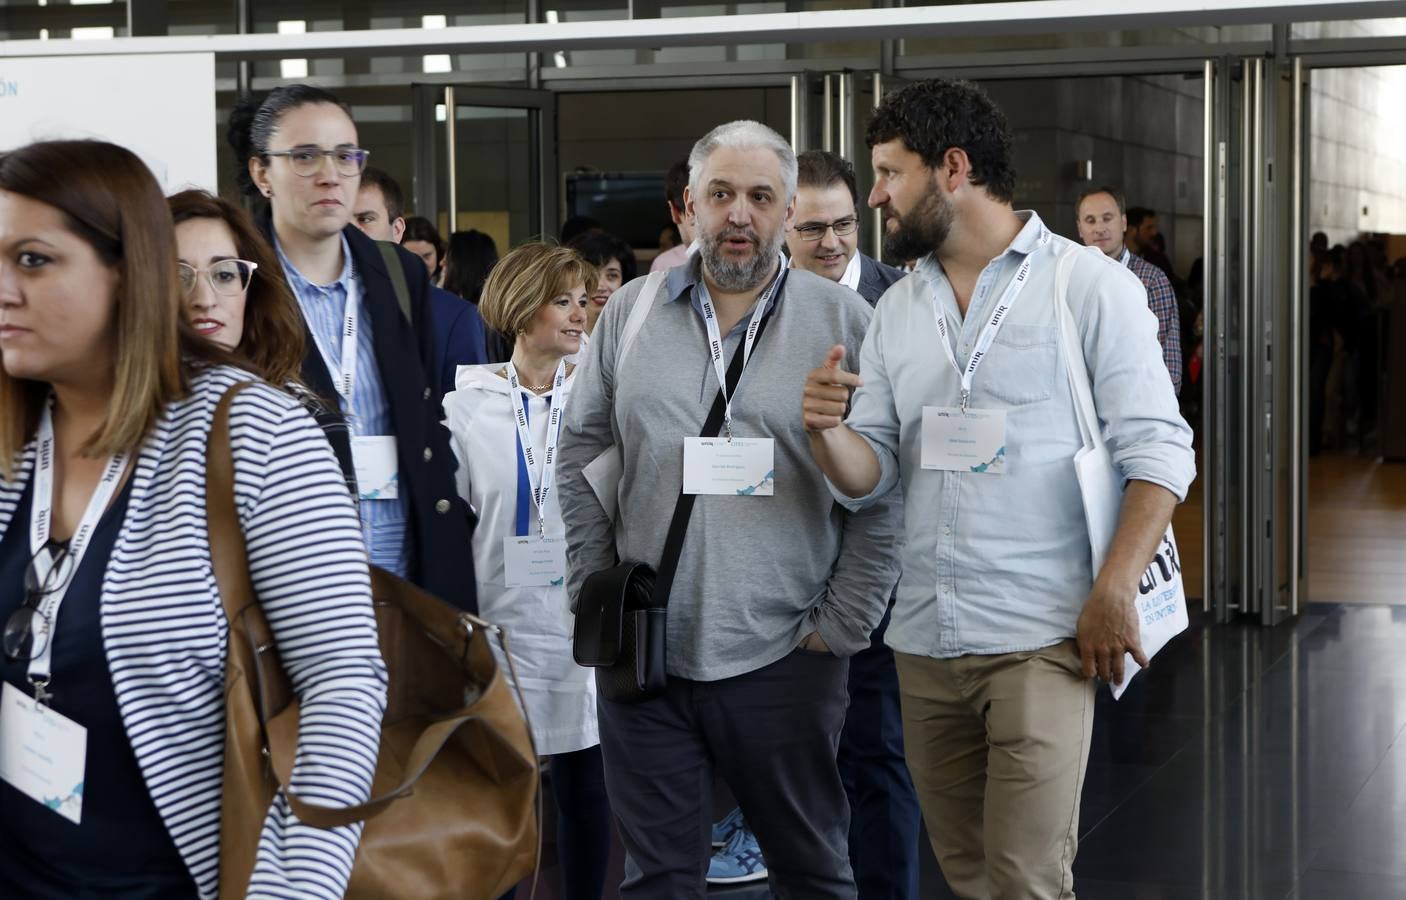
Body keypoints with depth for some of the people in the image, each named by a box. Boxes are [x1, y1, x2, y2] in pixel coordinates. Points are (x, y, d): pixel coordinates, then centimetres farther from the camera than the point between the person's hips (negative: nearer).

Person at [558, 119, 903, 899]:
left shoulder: (844, 322, -2)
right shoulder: (630, 313, 7)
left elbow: (884, 491, -3)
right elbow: (581, 457, 11)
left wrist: (841, 625, -6)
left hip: (784, 657, -2)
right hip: (644, 653, 2)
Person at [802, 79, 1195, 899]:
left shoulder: (1090, 285, -2)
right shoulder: (898, 308, 14)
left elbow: (1159, 451, -7)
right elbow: (870, 478, 10)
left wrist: (1115, 592, -18)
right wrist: (827, 431, -13)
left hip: (1040, 640, -5)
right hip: (925, 639, 6)